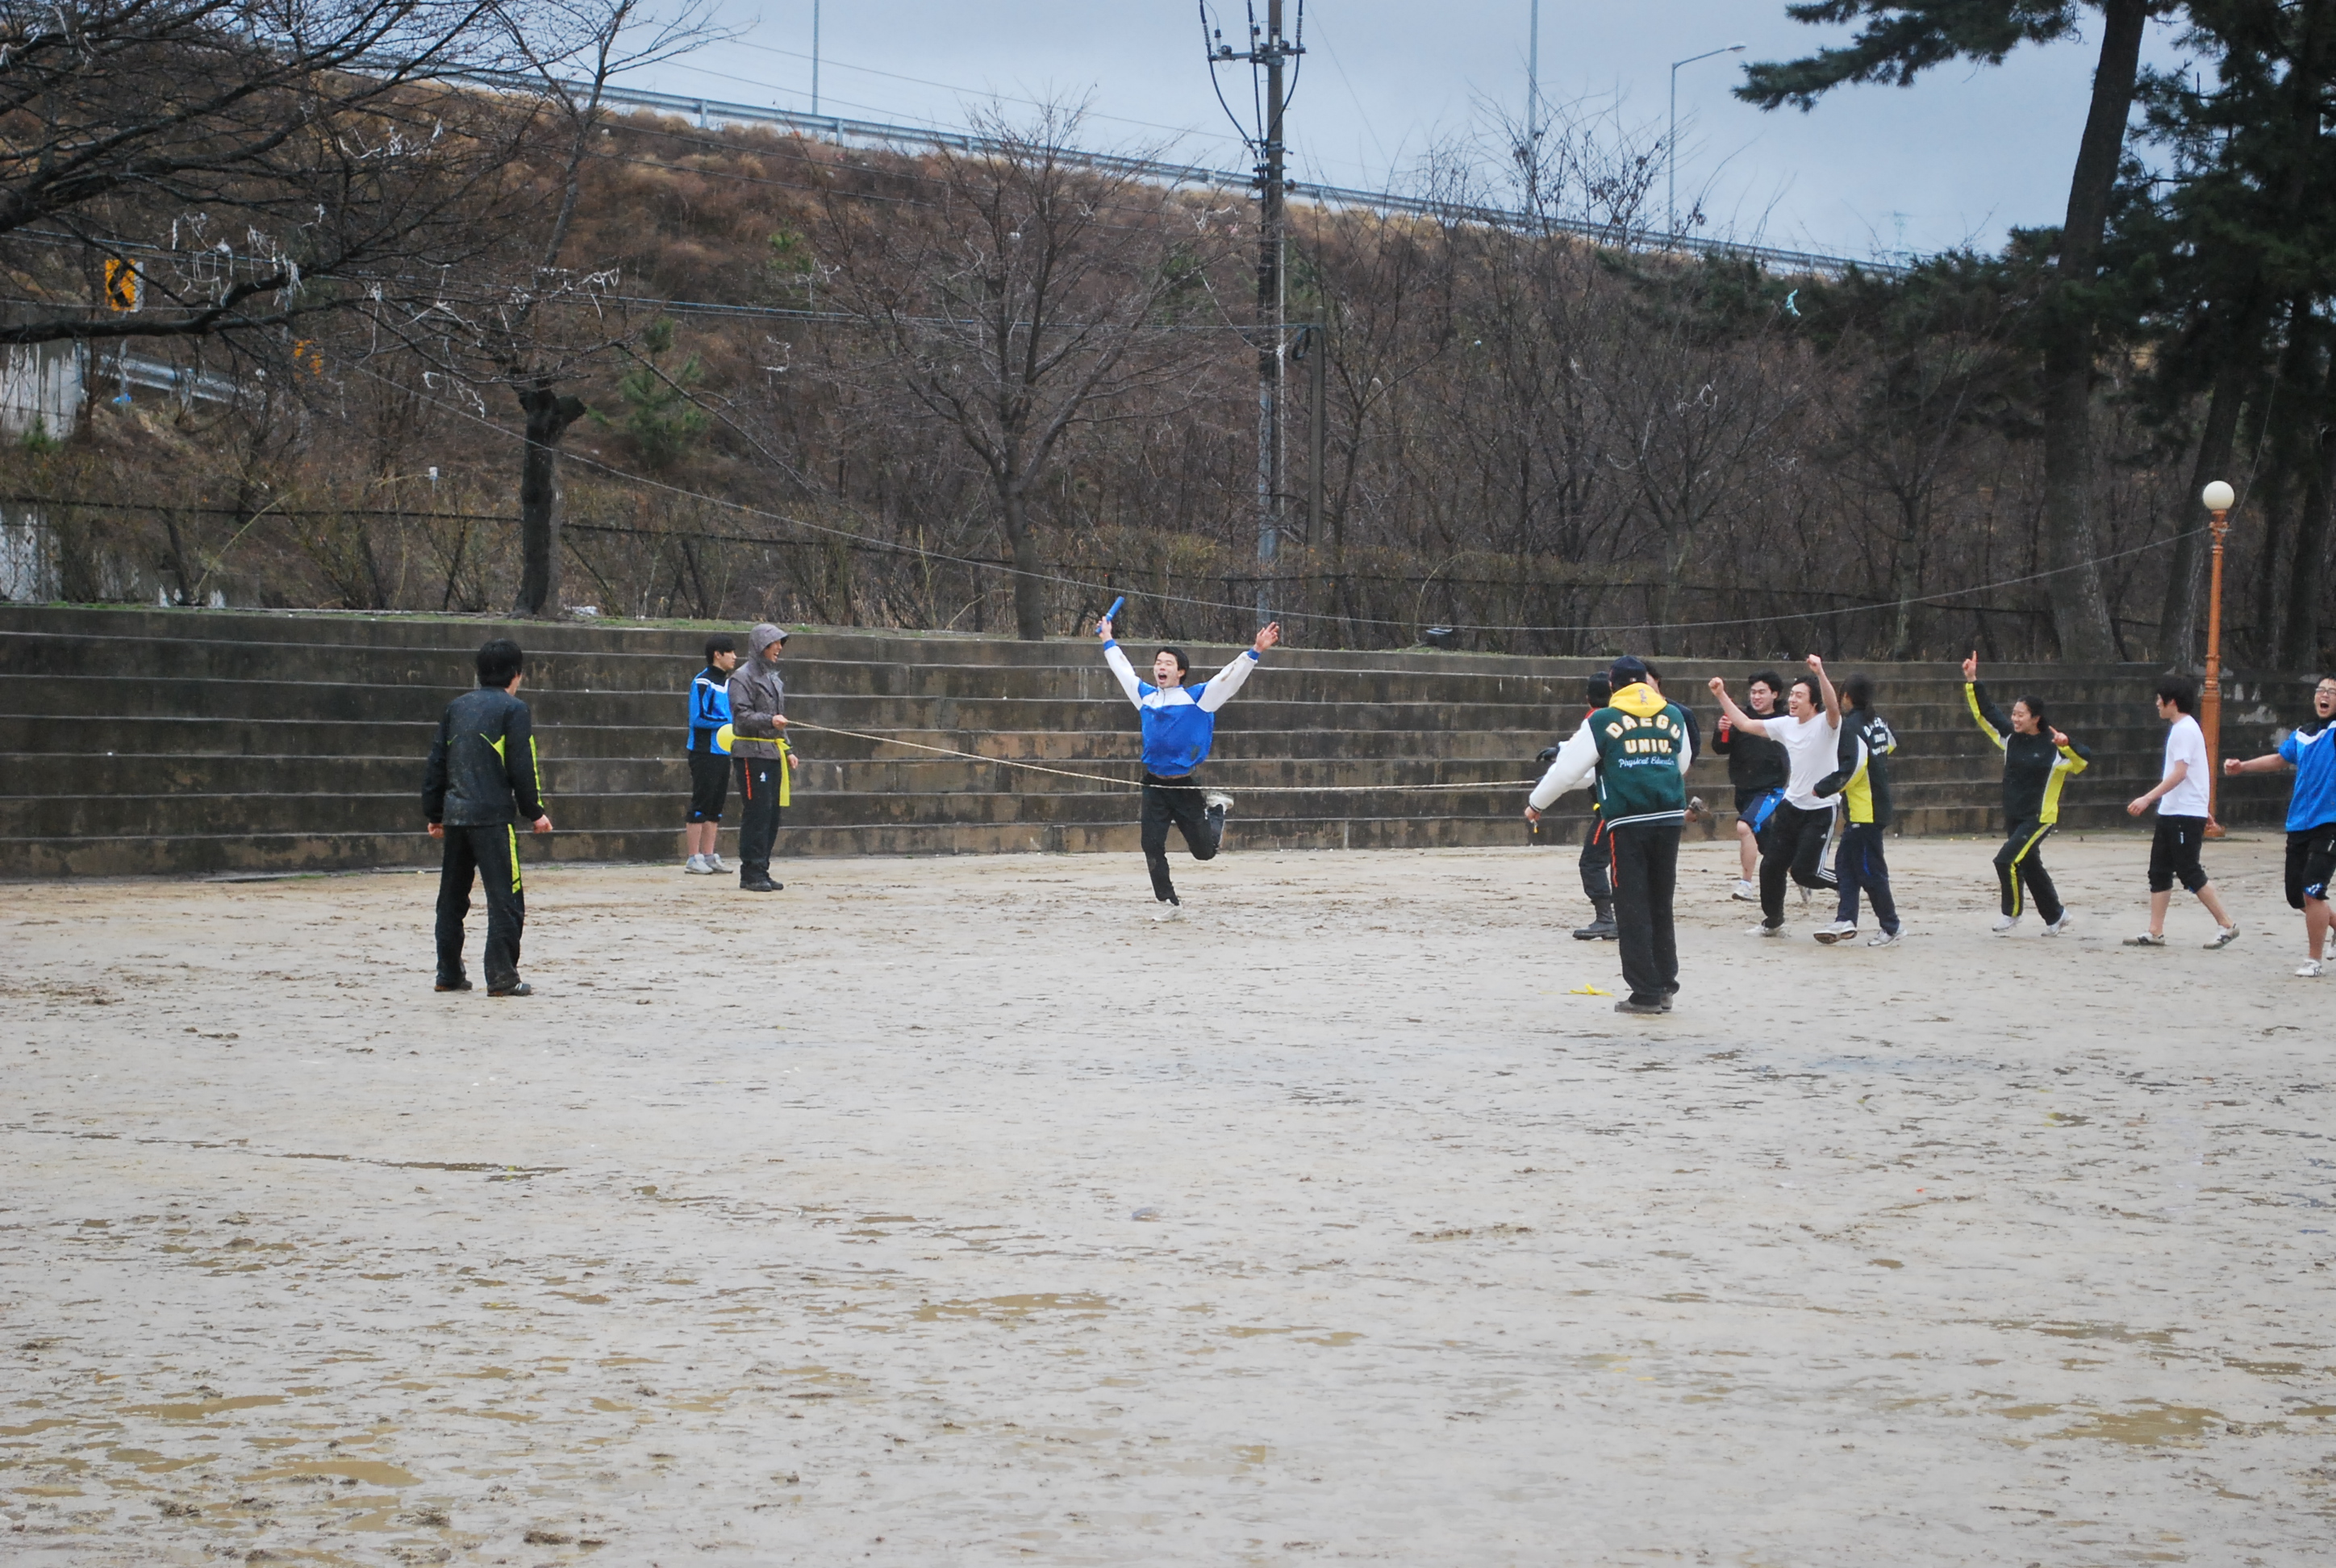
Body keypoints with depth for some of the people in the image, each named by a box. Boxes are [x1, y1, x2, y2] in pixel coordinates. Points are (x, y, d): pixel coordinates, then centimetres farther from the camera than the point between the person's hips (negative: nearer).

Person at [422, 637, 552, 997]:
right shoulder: (513, 709, -3)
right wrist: (534, 812, 2)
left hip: (455, 815, 6)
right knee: (505, 898, -5)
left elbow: (436, 763, 15)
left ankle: (449, 974, 19)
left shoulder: (456, 708, 14)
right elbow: (523, 767, -8)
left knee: (452, 898, 15)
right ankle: (502, 977, -11)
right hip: (494, 816, -6)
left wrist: (434, 813, 22)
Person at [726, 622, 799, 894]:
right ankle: (751, 873, -9)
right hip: (751, 753, -8)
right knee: (757, 812, -11)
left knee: (773, 812, 6)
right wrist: (769, 721, -29)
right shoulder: (743, 677, -5)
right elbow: (741, 715, -15)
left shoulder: (773, 678, 21)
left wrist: (787, 750, 22)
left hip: (773, 753, 8)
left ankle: (760, 870, 12)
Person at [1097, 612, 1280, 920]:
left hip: (1186, 786, -3)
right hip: (1155, 786, 4)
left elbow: (1231, 676, -11)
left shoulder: (1197, 699, -5)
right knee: (1152, 847, -5)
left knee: (1205, 851, 5)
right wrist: (1108, 641, 33)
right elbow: (1123, 669, 24)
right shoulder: (1146, 696, 8)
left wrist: (1255, 651, -21)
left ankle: (1216, 807, 36)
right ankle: (1168, 903, 9)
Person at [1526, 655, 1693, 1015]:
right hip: (1669, 817, 4)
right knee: (1661, 905, 14)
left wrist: (1536, 803, 20)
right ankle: (1665, 986, 15)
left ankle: (1645, 992, -2)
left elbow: (1568, 769, 5)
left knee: (1633, 908, 1)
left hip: (1627, 821, -4)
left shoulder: (1602, 722, 1)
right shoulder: (1673, 716, 12)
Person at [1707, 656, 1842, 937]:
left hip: (1820, 810, -7)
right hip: (1791, 806, 7)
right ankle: (1773, 921, 25)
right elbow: (1745, 724, 12)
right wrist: (1722, 696, 5)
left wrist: (1820, 673, -49)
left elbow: (1833, 707, -35)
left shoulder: (1826, 724, -13)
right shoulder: (1785, 725, 5)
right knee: (1771, 865, 6)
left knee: (1803, 872, -12)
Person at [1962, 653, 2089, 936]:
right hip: (2014, 817, 7)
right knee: (2030, 867, 15)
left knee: (2006, 860, -17)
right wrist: (1972, 682, -2)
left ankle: (2011, 912, 1)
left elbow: (2084, 761, -18)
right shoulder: (2010, 738, 3)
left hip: (2040, 817, -7)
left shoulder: (2052, 747, -13)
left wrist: (2066, 744, -35)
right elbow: (1984, 712, 5)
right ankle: (2056, 915, 31)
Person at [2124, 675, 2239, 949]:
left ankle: (2226, 925, 0)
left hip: (2186, 814, -10)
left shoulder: (2185, 730, -15)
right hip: (2171, 813, 10)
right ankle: (2155, 932, 6)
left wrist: (2148, 799, -28)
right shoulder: (2181, 728, 17)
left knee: (2190, 873, -7)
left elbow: (2179, 773, -23)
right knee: (2159, 872, 6)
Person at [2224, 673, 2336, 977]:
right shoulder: (2302, 733, 14)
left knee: (2312, 891, -13)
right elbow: (2280, 759, 32)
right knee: (2297, 896, 9)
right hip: (2298, 825, 7)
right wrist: (2242, 767, 31)